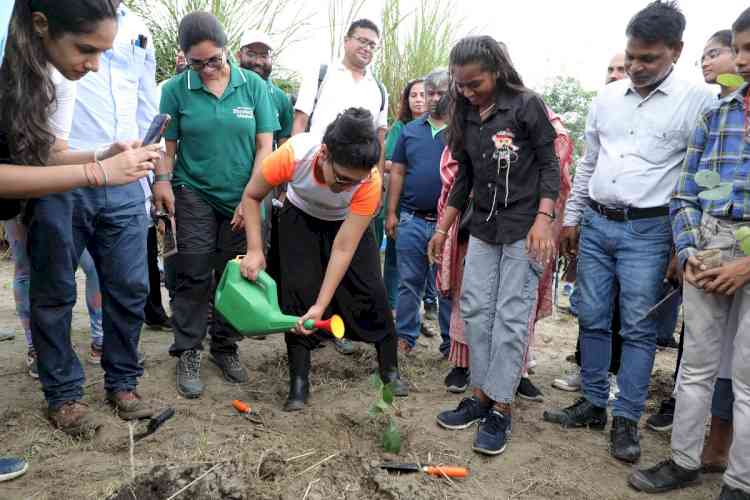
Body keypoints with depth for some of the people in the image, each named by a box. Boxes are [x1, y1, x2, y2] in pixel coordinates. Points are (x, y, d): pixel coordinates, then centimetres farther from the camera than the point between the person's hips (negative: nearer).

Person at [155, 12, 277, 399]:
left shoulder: (254, 85, -1)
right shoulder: (176, 89, -2)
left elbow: (265, 145, -2)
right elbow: (167, 146, 1)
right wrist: (163, 182, -15)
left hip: (243, 199, 1)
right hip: (194, 195, -1)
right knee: (194, 277, -2)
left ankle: (225, 348, 23)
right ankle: (187, 354, 12)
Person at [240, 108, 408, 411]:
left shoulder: (370, 181, -37)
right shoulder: (293, 154, -38)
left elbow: (343, 249, -33)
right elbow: (252, 196, -18)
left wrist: (321, 305, -36)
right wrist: (254, 250, -27)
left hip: (349, 223, 0)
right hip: (300, 218, 1)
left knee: (371, 292, -7)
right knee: (296, 290, -12)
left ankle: (390, 368, 14)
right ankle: (299, 381, 1)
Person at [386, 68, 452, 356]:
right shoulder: (410, 130, 11)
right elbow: (397, 172, 11)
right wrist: (391, 213, 6)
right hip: (412, 220, 3)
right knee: (409, 282, 10)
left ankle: (451, 343, 19)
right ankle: (405, 336, 22)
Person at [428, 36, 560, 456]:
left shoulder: (526, 105, -7)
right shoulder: (466, 116, 8)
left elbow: (550, 165, -6)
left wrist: (543, 220, -17)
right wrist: (443, 229, 13)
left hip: (525, 228, -6)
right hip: (483, 228, 6)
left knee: (511, 317, -4)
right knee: (475, 310, 4)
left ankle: (501, 408, 4)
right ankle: (482, 395, 14)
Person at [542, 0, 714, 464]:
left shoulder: (699, 102, -6)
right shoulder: (607, 97, 9)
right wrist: (571, 217, 14)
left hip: (648, 230, -4)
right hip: (596, 223, 5)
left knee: (638, 328, 2)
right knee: (592, 319, 10)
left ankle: (627, 420, 15)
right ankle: (593, 404, 24)